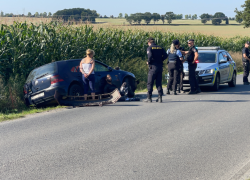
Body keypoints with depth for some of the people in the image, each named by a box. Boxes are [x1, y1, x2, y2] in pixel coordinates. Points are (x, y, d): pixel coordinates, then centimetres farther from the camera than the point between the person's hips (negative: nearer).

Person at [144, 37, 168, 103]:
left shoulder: (149, 48, -4)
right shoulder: (160, 48, 11)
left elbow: (150, 56, -21)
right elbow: (165, 55, 0)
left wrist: (148, 62, -5)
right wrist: (160, 60, 10)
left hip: (153, 67, -5)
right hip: (160, 67, 5)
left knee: (150, 83, 3)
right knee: (159, 83, 9)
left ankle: (149, 98, 3)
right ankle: (160, 98, 4)